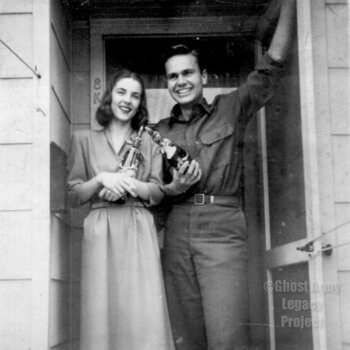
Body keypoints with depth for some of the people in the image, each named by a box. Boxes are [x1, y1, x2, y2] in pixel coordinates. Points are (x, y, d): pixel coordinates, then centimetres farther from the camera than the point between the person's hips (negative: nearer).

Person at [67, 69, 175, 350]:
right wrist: (102, 179, -10)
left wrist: (128, 184, -11)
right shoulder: (85, 140, 11)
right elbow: (74, 195, 7)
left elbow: (158, 193, 6)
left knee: (145, 315, -7)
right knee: (103, 312, -4)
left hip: (139, 231, 1)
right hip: (100, 232, -1)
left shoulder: (148, 143, 14)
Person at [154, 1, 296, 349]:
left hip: (221, 227, -3)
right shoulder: (160, 131, 15)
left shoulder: (230, 109, 9)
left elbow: (272, 63, 5)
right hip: (176, 231, 3)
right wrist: (172, 189, -5)